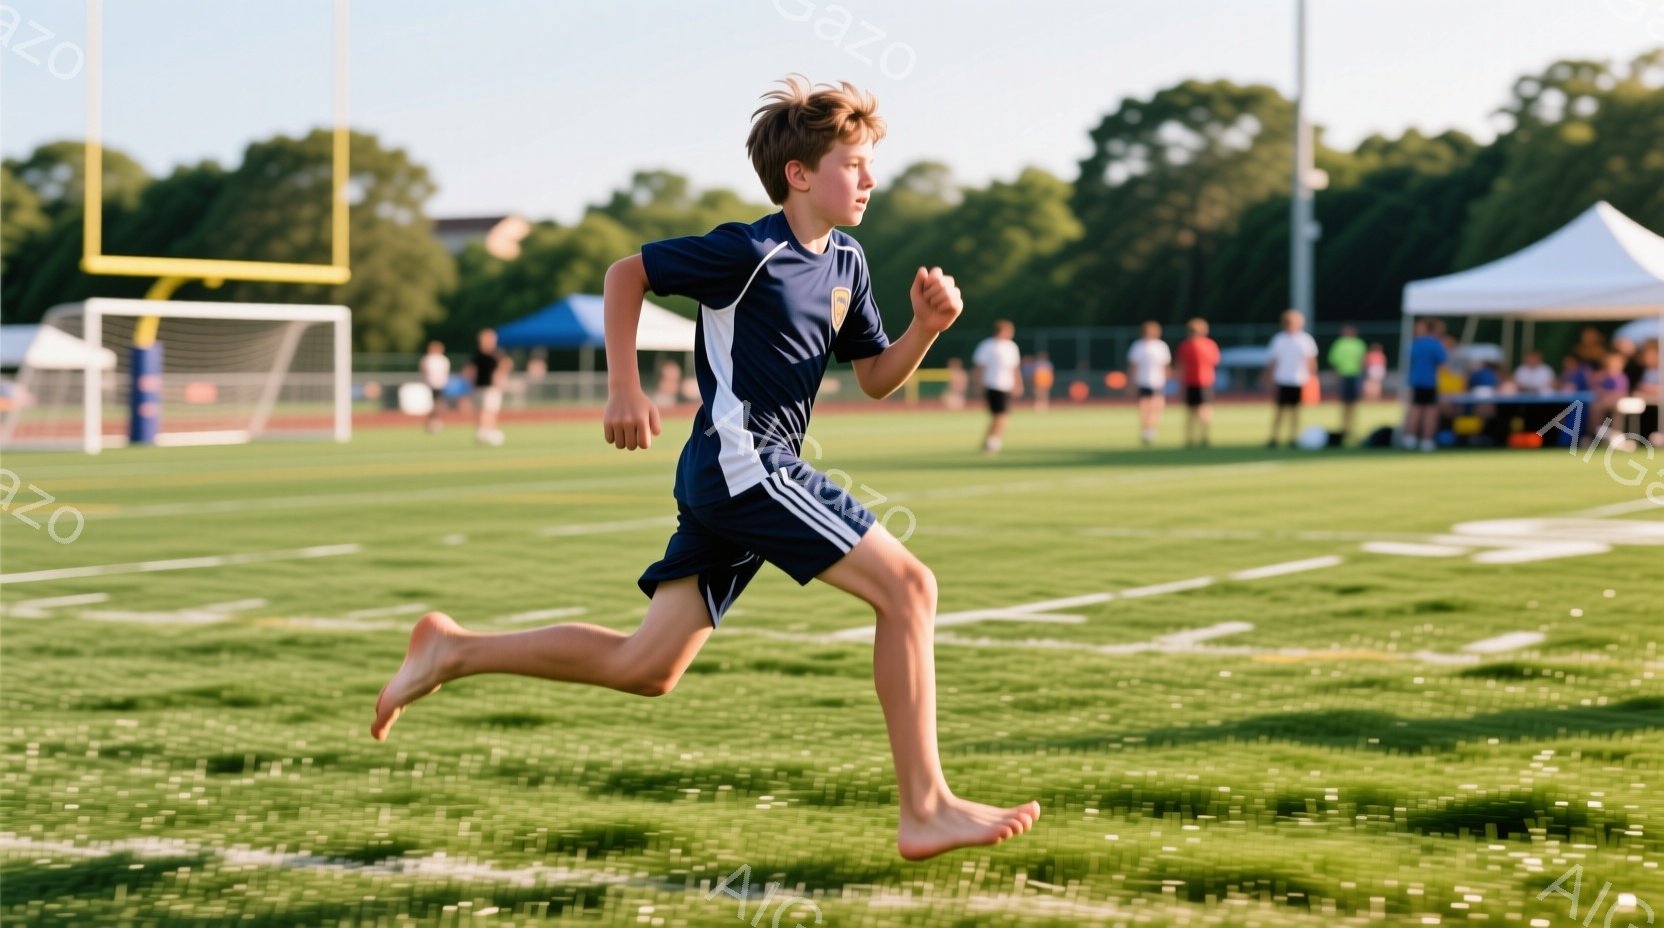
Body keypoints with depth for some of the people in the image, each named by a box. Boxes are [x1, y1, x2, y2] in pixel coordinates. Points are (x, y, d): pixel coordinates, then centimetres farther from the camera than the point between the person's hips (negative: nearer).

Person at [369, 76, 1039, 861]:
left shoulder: (845, 263, 14)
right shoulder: (750, 253, -11)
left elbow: (876, 378, 18)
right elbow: (626, 273, -1)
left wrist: (927, 327, -1)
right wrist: (624, 389, -5)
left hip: (726, 482, 9)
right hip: (743, 464, -9)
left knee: (644, 669, 9)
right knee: (907, 584, -14)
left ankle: (455, 653, 19)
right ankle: (926, 808, -13)